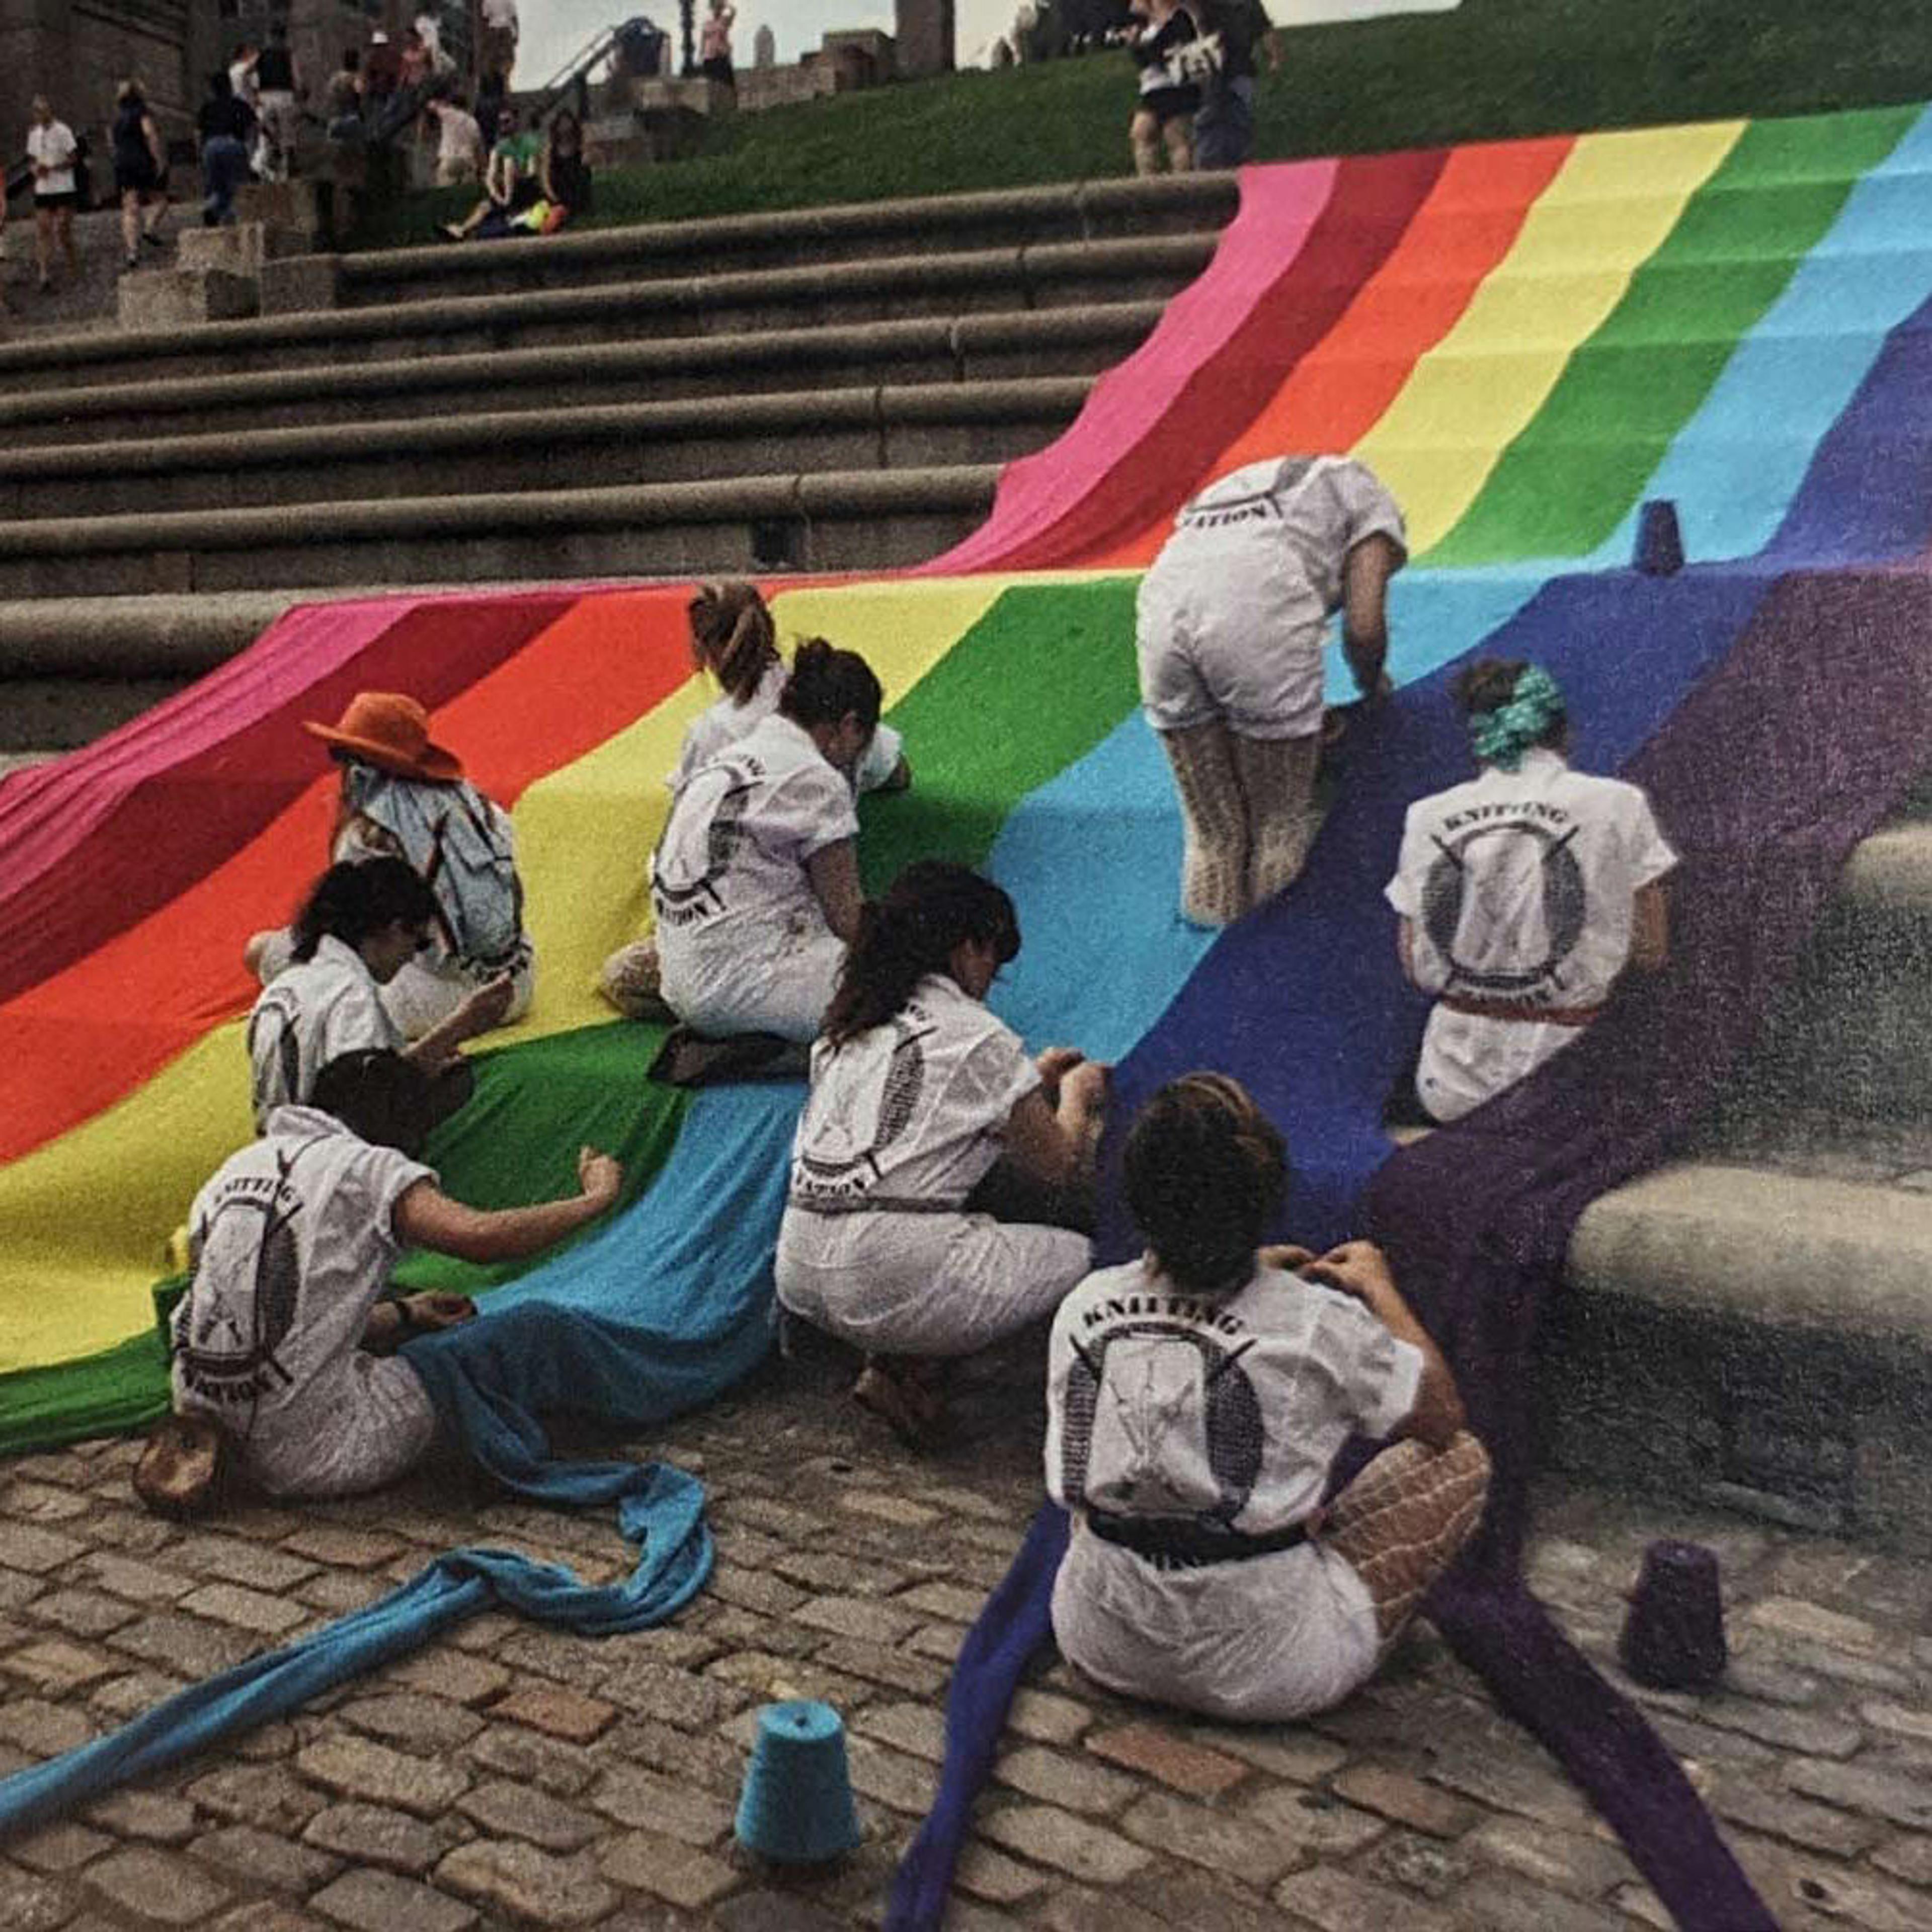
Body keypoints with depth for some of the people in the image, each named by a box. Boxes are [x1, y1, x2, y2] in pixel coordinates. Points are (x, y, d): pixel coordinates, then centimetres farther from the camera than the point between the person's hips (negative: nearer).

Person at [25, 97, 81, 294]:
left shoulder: (63, 131, -7)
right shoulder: (34, 134, 10)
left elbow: (74, 159, -9)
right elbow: (33, 159, 18)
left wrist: (51, 168, -18)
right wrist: (37, 170, -4)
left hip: (64, 188, -5)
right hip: (42, 190, 5)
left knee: (63, 231, -4)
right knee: (42, 230, -3)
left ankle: (75, 272, 15)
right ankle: (46, 276, -3)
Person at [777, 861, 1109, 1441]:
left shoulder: (847, 1028, 15)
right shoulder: (978, 1036, -4)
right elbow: (1058, 1164, 6)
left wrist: (1032, 1080, 34)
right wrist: (1077, 1095, 26)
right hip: (891, 1279, -7)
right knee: (1079, 1253, 10)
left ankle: (892, 1358, 3)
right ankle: (899, 1364, -2)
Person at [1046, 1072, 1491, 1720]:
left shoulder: (1084, 1308, -8)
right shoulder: (1319, 1325, -19)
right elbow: (1443, 1417, -1)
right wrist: (1380, 1290, 14)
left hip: (1098, 1645, 4)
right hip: (1262, 1674, -4)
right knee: (1463, 1459, 9)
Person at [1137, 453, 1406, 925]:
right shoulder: (1367, 495, 25)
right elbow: (1363, 626, 9)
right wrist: (1371, 684, 32)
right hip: (1255, 608, -6)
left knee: (1211, 831, 19)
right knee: (1279, 825, 12)